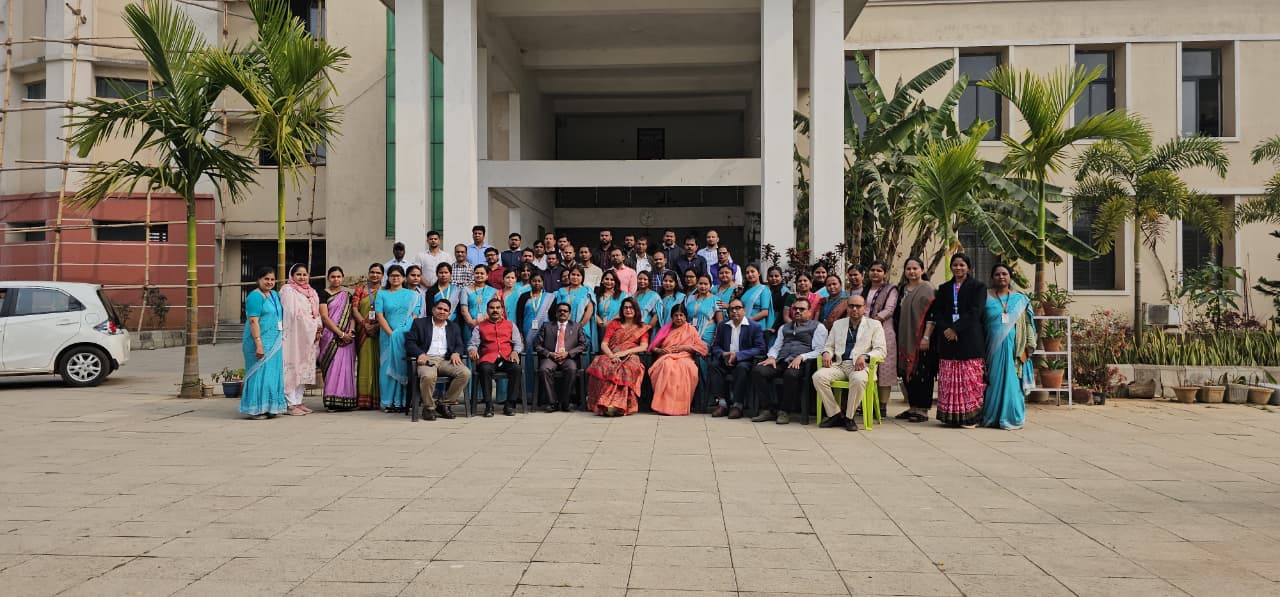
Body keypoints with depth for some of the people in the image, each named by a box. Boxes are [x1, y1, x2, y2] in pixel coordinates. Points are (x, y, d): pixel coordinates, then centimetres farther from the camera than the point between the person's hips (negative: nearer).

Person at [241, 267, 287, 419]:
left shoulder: (274, 295, 15)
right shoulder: (255, 296, -10)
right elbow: (253, 321, -18)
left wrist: (280, 340, 18)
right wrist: (259, 344, -23)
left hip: (275, 342, 9)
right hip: (260, 341, -9)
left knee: (273, 374, 10)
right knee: (259, 373, -6)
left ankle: (270, 408, 18)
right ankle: (256, 410, 0)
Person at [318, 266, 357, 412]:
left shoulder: (348, 295, 15)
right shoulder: (324, 294, 2)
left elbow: (352, 315, 13)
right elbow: (325, 317, -7)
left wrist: (351, 331, -6)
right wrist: (341, 334, -12)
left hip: (347, 337, 4)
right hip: (330, 337, -4)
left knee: (346, 366, 1)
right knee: (333, 366, -8)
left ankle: (346, 400, 3)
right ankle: (331, 401, -8)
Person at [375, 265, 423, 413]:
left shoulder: (412, 295, 10)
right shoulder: (382, 294, 10)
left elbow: (415, 316, 3)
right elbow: (379, 316, 2)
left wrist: (398, 335, -10)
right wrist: (391, 334, -11)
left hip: (407, 336, -1)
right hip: (388, 335, 1)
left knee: (402, 366, -4)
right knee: (388, 367, -2)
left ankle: (401, 402, -1)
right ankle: (388, 402, 1)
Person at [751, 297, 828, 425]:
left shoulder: (818, 327, 13)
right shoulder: (784, 327, 31)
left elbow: (818, 351, 1)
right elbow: (776, 346, 26)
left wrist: (800, 357, -16)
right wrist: (771, 357, 2)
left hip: (800, 363, -5)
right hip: (781, 361, 5)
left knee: (791, 374, -40)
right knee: (758, 371, -24)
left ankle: (784, 411, -24)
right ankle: (768, 409, -22)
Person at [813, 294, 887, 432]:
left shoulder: (874, 325, 11)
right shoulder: (838, 324, 21)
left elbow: (880, 350, 2)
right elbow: (829, 346, 23)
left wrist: (864, 356, -18)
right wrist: (826, 353, -3)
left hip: (860, 365, -3)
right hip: (838, 365, 3)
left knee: (858, 379, -39)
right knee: (818, 376, -27)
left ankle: (849, 417, -20)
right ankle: (835, 414, -16)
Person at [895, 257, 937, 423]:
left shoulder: (928, 290, -6)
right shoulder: (903, 290, 14)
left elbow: (931, 315, -12)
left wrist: (926, 337, -19)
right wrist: (900, 338, 14)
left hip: (921, 339, -7)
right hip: (906, 339, 7)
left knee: (922, 374, -4)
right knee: (908, 373, 9)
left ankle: (923, 410, 2)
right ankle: (913, 407, 18)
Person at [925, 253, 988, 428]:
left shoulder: (978, 287, 5)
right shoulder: (944, 289, 16)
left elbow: (974, 312, -6)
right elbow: (937, 313, 6)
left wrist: (956, 328, -13)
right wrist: (946, 329, -11)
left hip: (970, 340, -3)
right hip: (947, 341, 3)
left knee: (969, 380, -5)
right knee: (949, 381, 0)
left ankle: (969, 417, -2)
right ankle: (950, 417, 4)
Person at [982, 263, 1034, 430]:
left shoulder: (1020, 299, 10)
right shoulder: (986, 297, 6)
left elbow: (1027, 324, 9)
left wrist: (1029, 346, -1)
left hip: (1013, 348, 1)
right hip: (993, 347, -1)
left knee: (1012, 381, 0)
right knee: (994, 381, 2)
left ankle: (1012, 417, 7)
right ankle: (992, 417, 11)